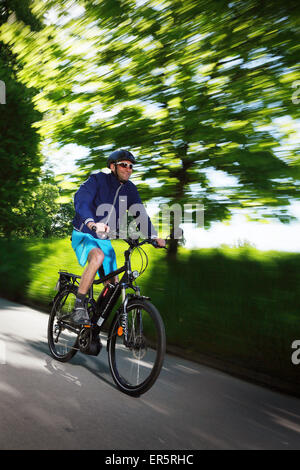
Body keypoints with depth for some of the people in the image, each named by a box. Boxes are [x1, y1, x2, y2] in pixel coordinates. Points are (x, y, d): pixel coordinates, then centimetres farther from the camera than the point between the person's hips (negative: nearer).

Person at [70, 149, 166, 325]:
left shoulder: (130, 190, 2)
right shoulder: (97, 179, -14)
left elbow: (141, 214, 4)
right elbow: (81, 200, -29)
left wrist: (154, 236, -9)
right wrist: (92, 223, -48)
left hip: (104, 240, 6)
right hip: (84, 234, -6)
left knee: (113, 284, 2)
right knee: (98, 257, -37)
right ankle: (79, 307, -27)